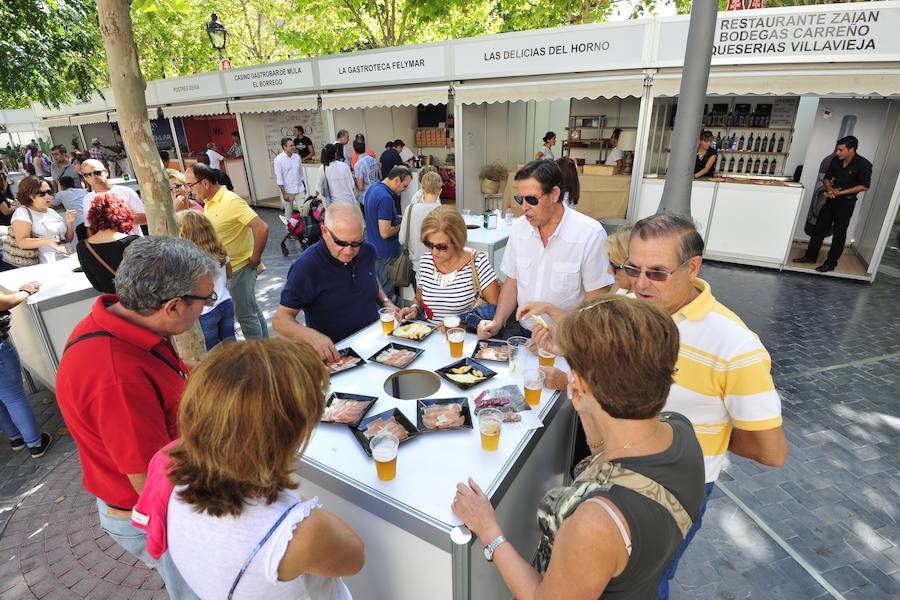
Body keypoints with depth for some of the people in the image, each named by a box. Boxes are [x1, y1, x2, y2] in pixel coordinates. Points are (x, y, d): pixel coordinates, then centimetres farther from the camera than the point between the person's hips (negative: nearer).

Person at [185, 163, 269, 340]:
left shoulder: (231, 201, -20)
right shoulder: (209, 202, 7)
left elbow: (261, 228, -28)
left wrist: (255, 258, -21)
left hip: (240, 267, -9)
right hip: (226, 268, 9)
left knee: (246, 315, 2)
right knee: (252, 310, 19)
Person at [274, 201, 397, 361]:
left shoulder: (368, 251, 1)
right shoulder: (306, 266, -16)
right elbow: (281, 319, -14)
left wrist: (386, 302, 4)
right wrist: (311, 336, -34)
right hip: (334, 354, -5)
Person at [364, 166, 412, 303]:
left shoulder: (373, 188, 5)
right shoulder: (385, 198, -26)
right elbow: (385, 233, -27)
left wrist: (397, 218, 8)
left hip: (372, 246, 10)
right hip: (385, 253, -10)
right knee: (386, 292, 4)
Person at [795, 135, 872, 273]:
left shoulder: (863, 165, -15)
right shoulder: (836, 160, -1)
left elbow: (864, 186, -15)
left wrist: (840, 192, -21)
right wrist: (830, 189, -11)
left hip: (847, 202, -5)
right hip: (831, 200, 5)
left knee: (839, 234, 2)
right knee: (819, 228, 9)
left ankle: (830, 263, 8)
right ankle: (810, 256, 20)